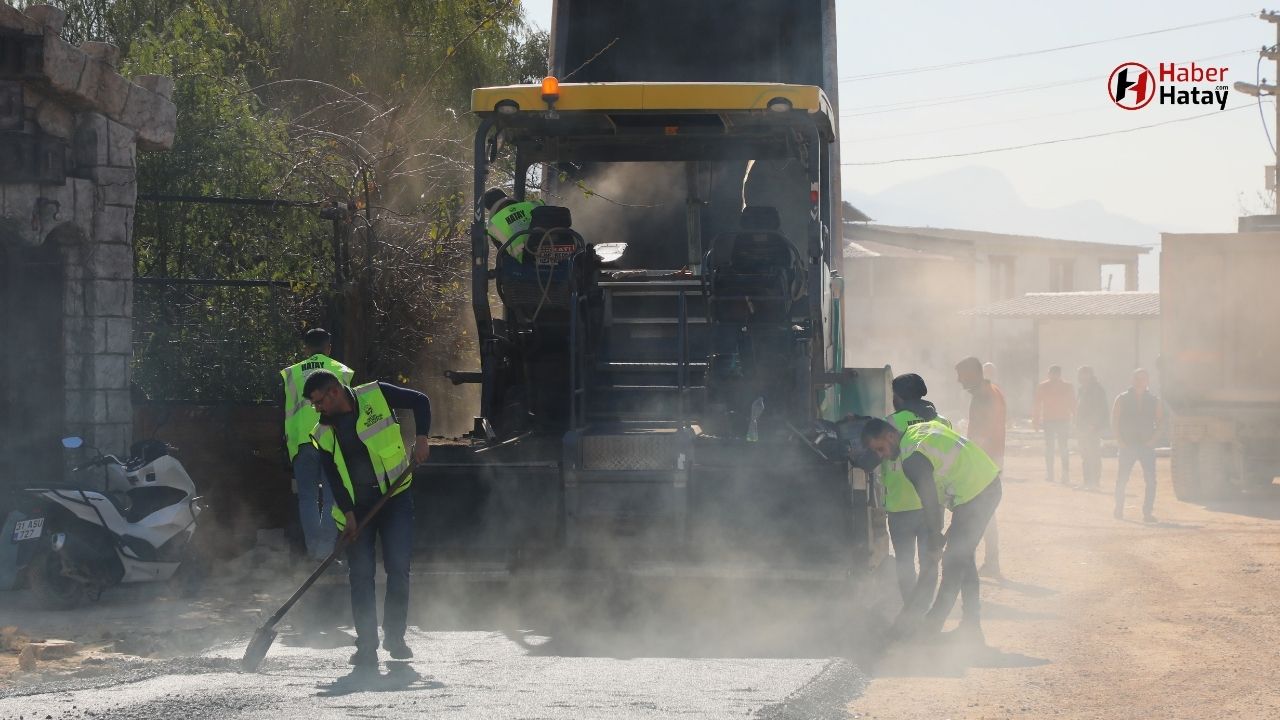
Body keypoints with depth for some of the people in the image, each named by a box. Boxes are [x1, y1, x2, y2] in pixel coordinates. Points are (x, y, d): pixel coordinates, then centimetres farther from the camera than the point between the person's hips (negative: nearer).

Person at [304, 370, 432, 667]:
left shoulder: (376, 396, -6)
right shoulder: (323, 433, 1)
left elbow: (420, 402, 3)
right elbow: (333, 477, -2)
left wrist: (421, 438, -10)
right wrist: (348, 515, -13)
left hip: (395, 498, -2)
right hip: (356, 507, 2)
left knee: (398, 567, -9)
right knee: (361, 575, -4)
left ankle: (394, 636, 6)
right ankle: (366, 645, 2)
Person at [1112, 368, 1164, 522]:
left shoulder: (1154, 401, 8)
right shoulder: (1122, 399, 4)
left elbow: (1161, 421, 11)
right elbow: (1114, 421, 5)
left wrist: (1153, 439, -2)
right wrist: (1120, 440, -5)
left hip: (1147, 446, 1)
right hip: (1127, 445, -1)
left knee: (1151, 481, -10)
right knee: (1122, 479, 3)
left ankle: (1147, 513, -7)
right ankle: (1119, 509, 21)